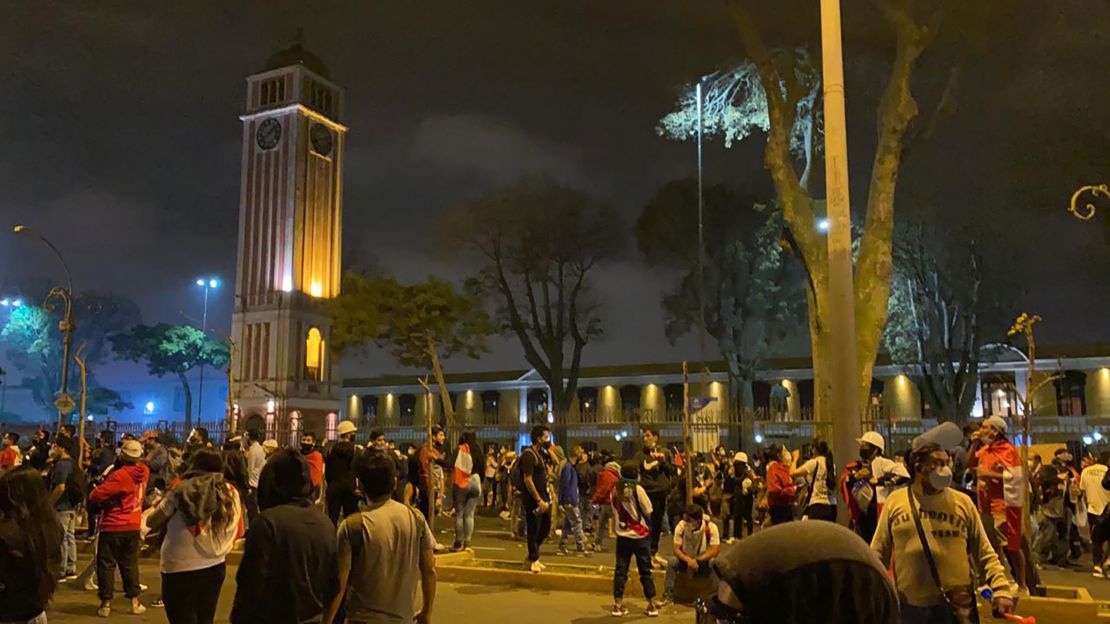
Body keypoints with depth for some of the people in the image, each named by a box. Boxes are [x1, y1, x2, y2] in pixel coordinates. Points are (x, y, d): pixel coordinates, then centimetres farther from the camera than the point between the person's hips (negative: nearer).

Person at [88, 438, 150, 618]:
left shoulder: (119, 475, -21)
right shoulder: (144, 472, -3)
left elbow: (96, 495, -21)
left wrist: (92, 495, -1)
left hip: (113, 527, -6)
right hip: (133, 526, 6)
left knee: (106, 564, 6)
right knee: (130, 564, 15)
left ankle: (106, 604, 8)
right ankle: (135, 602, 15)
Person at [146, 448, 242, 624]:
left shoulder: (181, 491, -11)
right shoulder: (230, 492, -3)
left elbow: (151, 522, -2)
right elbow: (237, 532, 6)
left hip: (180, 569, -4)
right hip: (215, 567, 4)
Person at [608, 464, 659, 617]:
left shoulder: (614, 491, 0)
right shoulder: (637, 489, -12)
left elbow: (614, 512, 8)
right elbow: (648, 512, -7)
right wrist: (648, 526, 10)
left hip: (622, 535, 3)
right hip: (640, 535, -3)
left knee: (620, 570, 7)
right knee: (645, 571, 7)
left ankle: (618, 604, 7)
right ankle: (652, 605, 12)